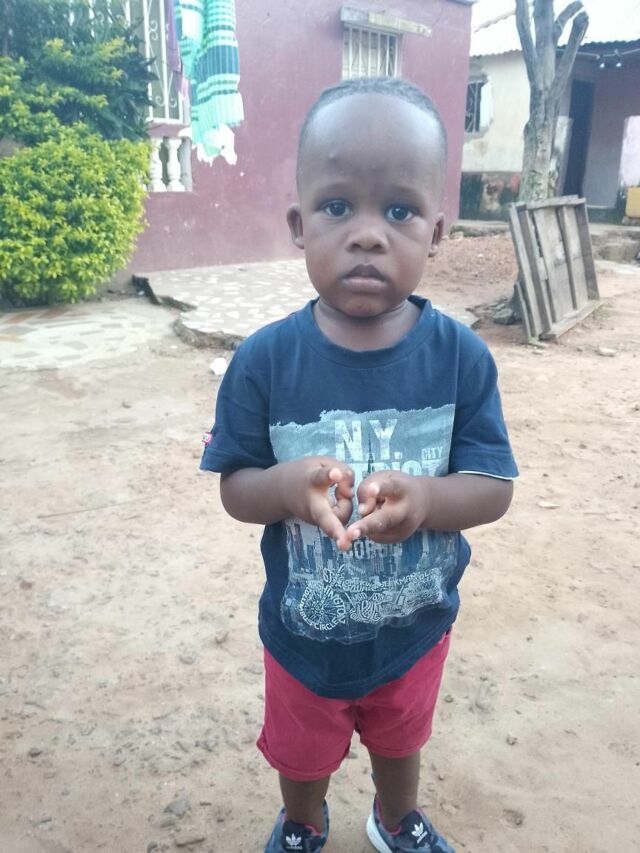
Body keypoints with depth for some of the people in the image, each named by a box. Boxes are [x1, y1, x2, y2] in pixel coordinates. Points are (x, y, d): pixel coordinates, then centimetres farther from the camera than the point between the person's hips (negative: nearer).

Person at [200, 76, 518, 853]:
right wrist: (287, 487, -36)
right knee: (302, 755, 29)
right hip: (303, 635, 0)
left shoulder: (460, 357, -20)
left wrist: (423, 499, -37)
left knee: (400, 739, 33)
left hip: (415, 628, 1)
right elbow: (234, 488, -13)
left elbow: (494, 489, -15)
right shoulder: (265, 362, -21)